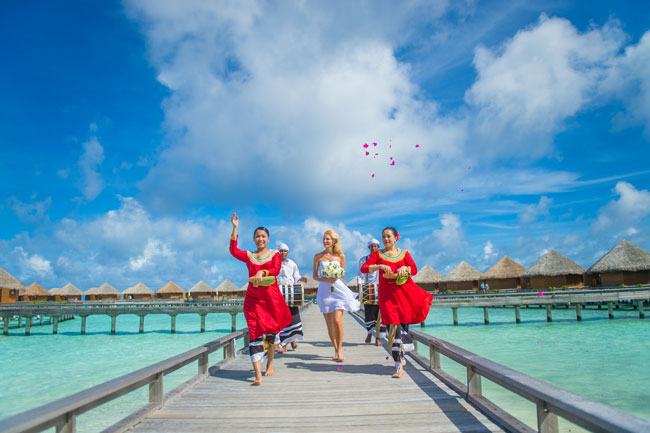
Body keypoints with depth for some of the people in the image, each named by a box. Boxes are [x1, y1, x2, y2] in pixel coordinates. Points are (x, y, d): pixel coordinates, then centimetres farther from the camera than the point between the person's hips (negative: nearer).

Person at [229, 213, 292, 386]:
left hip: (271, 296, 0)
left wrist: (262, 272, -24)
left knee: (271, 332, 8)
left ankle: (270, 364, 33)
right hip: (253, 298, 0)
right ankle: (258, 376, -14)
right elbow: (234, 251, -4)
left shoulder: (275, 254, 11)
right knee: (255, 333, -9)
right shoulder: (249, 255, 13)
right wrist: (235, 228, -7)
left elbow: (276, 270, -6)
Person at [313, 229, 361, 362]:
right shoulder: (318, 256, 3)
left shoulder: (340, 256, 3)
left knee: (337, 320, -13)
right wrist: (326, 279, -13)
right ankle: (336, 350, 19)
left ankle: (339, 350, -1)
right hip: (324, 290, 1)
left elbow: (343, 274, 11)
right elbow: (315, 276, 4)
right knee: (329, 323, 6)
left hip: (338, 289, -1)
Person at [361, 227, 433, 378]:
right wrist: (380, 266, -18)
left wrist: (404, 268, -19)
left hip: (404, 290, 2)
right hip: (387, 293, -2)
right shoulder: (378, 254, 7)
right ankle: (399, 366, -5)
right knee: (394, 325, -8)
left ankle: (400, 357, 27)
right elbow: (364, 268, -4)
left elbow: (414, 269, 1)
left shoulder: (404, 253, 11)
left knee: (403, 323, 4)